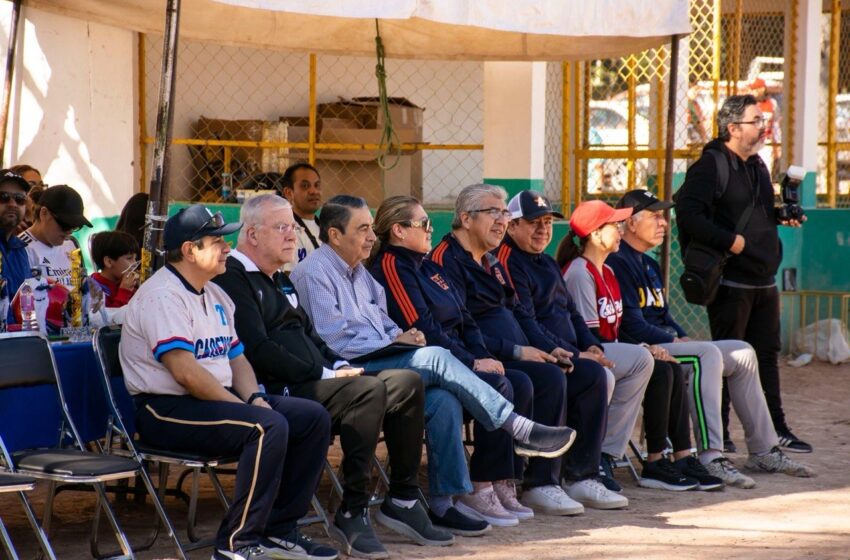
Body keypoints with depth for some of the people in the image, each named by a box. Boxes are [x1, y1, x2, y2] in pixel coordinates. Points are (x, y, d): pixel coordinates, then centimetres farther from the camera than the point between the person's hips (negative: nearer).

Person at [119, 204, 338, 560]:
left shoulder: (216, 296, 18)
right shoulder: (162, 296, -14)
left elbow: (236, 357, 21)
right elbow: (186, 373, -22)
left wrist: (254, 397, 0)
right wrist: (245, 407, -17)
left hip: (221, 397, 10)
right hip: (166, 410, -10)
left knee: (314, 417, 1)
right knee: (268, 426, -30)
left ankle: (279, 530, 4)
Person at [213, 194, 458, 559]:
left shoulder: (279, 279, 24)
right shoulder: (233, 279, -8)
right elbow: (258, 350, -19)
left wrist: (339, 365, 8)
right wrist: (326, 375, -15)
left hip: (313, 382, 10)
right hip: (278, 392, -10)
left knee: (408, 383, -2)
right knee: (370, 391, -29)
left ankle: (403, 498, 3)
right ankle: (352, 514, -24)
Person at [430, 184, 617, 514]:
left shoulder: (491, 263, 23)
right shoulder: (447, 261, -8)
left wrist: (547, 350, 9)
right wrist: (516, 351, -20)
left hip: (516, 356, 10)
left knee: (592, 374, -5)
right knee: (550, 379, -31)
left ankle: (582, 477, -5)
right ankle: (540, 484, -23)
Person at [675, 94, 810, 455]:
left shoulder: (757, 167, 16)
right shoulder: (710, 166, -12)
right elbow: (688, 214, -22)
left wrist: (782, 218, 9)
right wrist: (729, 241, -23)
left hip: (764, 281, 8)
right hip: (731, 284, -8)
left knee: (767, 354, 12)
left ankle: (775, 430, 18)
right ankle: (717, 434, 7)